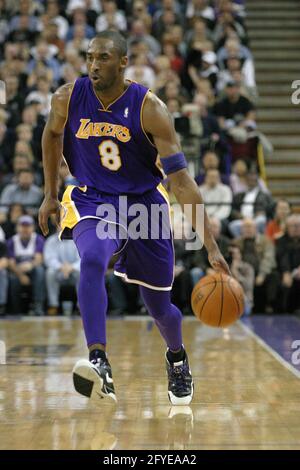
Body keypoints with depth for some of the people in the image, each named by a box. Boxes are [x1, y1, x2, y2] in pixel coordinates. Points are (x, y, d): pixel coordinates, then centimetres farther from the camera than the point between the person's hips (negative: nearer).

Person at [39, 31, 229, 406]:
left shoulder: (149, 109, -21)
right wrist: (50, 195, 12)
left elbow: (181, 180, -23)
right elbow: (52, 135, 12)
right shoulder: (68, 98, -13)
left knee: (160, 307, 10)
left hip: (144, 203, 0)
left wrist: (212, 246, -27)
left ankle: (177, 358, 43)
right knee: (91, 261, -35)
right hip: (93, 201, 1)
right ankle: (98, 362, -40)